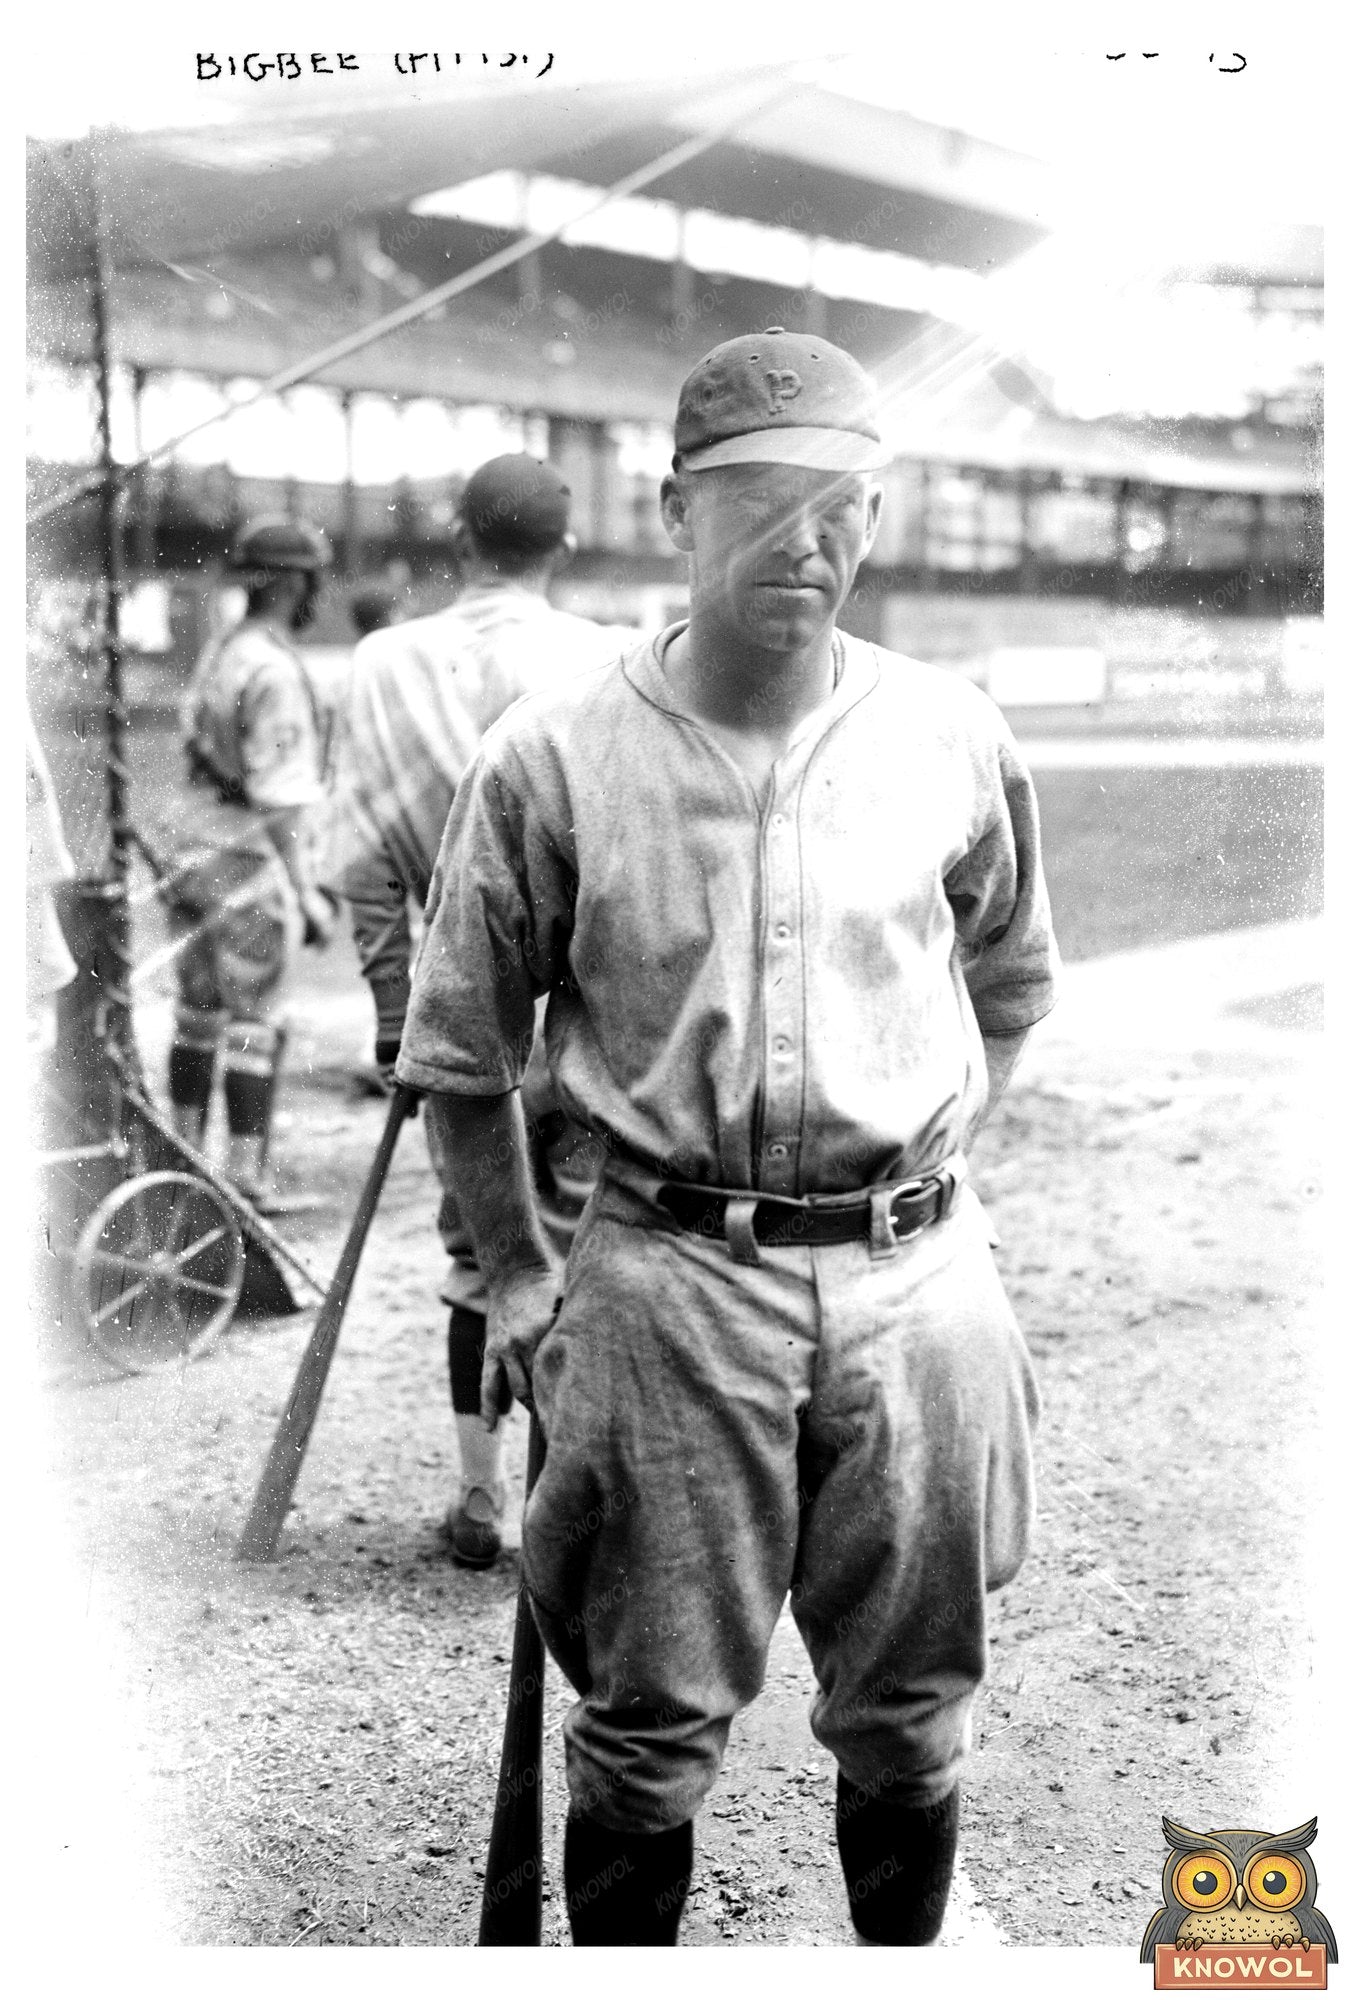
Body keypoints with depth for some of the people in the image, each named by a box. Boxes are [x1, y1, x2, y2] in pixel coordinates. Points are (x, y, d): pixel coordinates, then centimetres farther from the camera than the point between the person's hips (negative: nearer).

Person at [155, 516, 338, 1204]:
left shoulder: (218, 650, 9)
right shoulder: (275, 671, -19)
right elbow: (281, 795, -22)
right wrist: (305, 891, -19)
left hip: (193, 838, 9)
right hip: (250, 859, -8)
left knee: (197, 1010, 16)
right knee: (255, 1024, -1)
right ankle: (243, 1174, 1)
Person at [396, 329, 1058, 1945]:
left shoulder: (951, 735, 0)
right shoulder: (552, 759, -7)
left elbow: (1011, 981, 17)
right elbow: (460, 1043, 4)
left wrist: (932, 1166, 12)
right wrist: (515, 1273, 6)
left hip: (918, 1275, 3)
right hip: (669, 1281, -2)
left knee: (907, 1715, 16)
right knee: (652, 1724, 9)